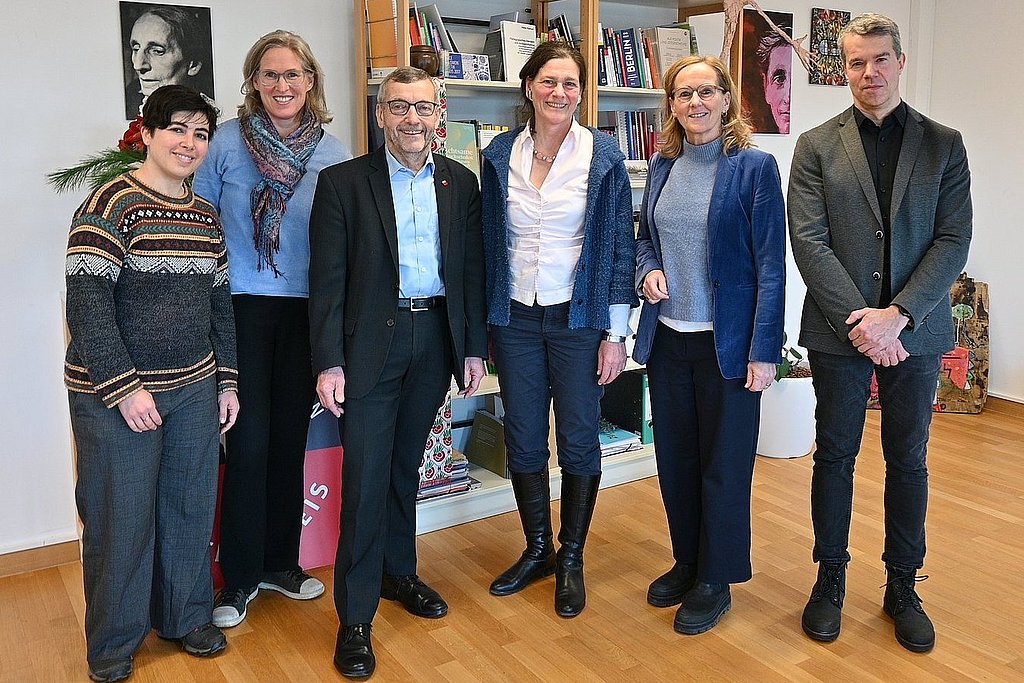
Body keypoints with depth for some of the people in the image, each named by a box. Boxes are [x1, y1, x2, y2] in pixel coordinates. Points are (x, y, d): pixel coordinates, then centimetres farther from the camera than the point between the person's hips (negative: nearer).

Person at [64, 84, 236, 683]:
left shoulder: (207, 217, 10)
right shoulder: (112, 204, -11)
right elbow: (86, 303, -16)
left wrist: (227, 381, 12)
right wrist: (125, 388, -18)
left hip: (194, 388, 6)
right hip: (114, 395, -5)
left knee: (191, 505, 13)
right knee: (121, 516, 6)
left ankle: (186, 615, 34)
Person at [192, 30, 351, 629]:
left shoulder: (333, 153, 2)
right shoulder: (228, 142, -2)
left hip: (307, 310, 2)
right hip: (243, 307, -2)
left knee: (290, 437, 10)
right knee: (249, 439, -1)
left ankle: (281, 561, 27)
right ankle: (240, 576, 16)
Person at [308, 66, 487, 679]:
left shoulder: (461, 182, 7)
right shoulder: (343, 182, -4)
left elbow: (472, 268, 8)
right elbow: (328, 278, -6)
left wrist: (474, 347, 5)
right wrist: (329, 362, -11)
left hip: (435, 340, 4)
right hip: (371, 343, -3)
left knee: (405, 466, 17)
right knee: (365, 479, -2)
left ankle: (398, 573, 36)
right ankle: (355, 617, 11)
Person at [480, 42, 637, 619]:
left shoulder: (603, 155, -5)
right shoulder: (501, 154, 3)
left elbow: (619, 244, -5)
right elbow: (491, 241, 8)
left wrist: (616, 333, -7)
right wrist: (487, 323, 7)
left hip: (579, 318, -3)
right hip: (516, 317, 3)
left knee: (579, 441, 6)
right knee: (523, 440, 11)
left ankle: (571, 558, 25)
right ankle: (537, 550, 31)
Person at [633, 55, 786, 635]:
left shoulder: (755, 167, -8)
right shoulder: (662, 166, 8)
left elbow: (771, 264, -10)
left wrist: (764, 350, -14)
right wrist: (648, 270, -4)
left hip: (726, 342, -5)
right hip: (667, 337, 5)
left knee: (724, 463, 7)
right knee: (675, 456, 15)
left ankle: (715, 581, 24)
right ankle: (687, 561, 34)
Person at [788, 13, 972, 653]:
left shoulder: (944, 144, 5)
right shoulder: (816, 146, 1)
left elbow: (954, 239, -3)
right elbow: (809, 241, -7)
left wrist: (897, 315, -15)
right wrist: (858, 320, -15)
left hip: (915, 331, 1)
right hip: (838, 332, -1)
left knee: (909, 460, 11)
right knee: (835, 455, 9)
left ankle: (903, 587, 27)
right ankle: (831, 579, 26)